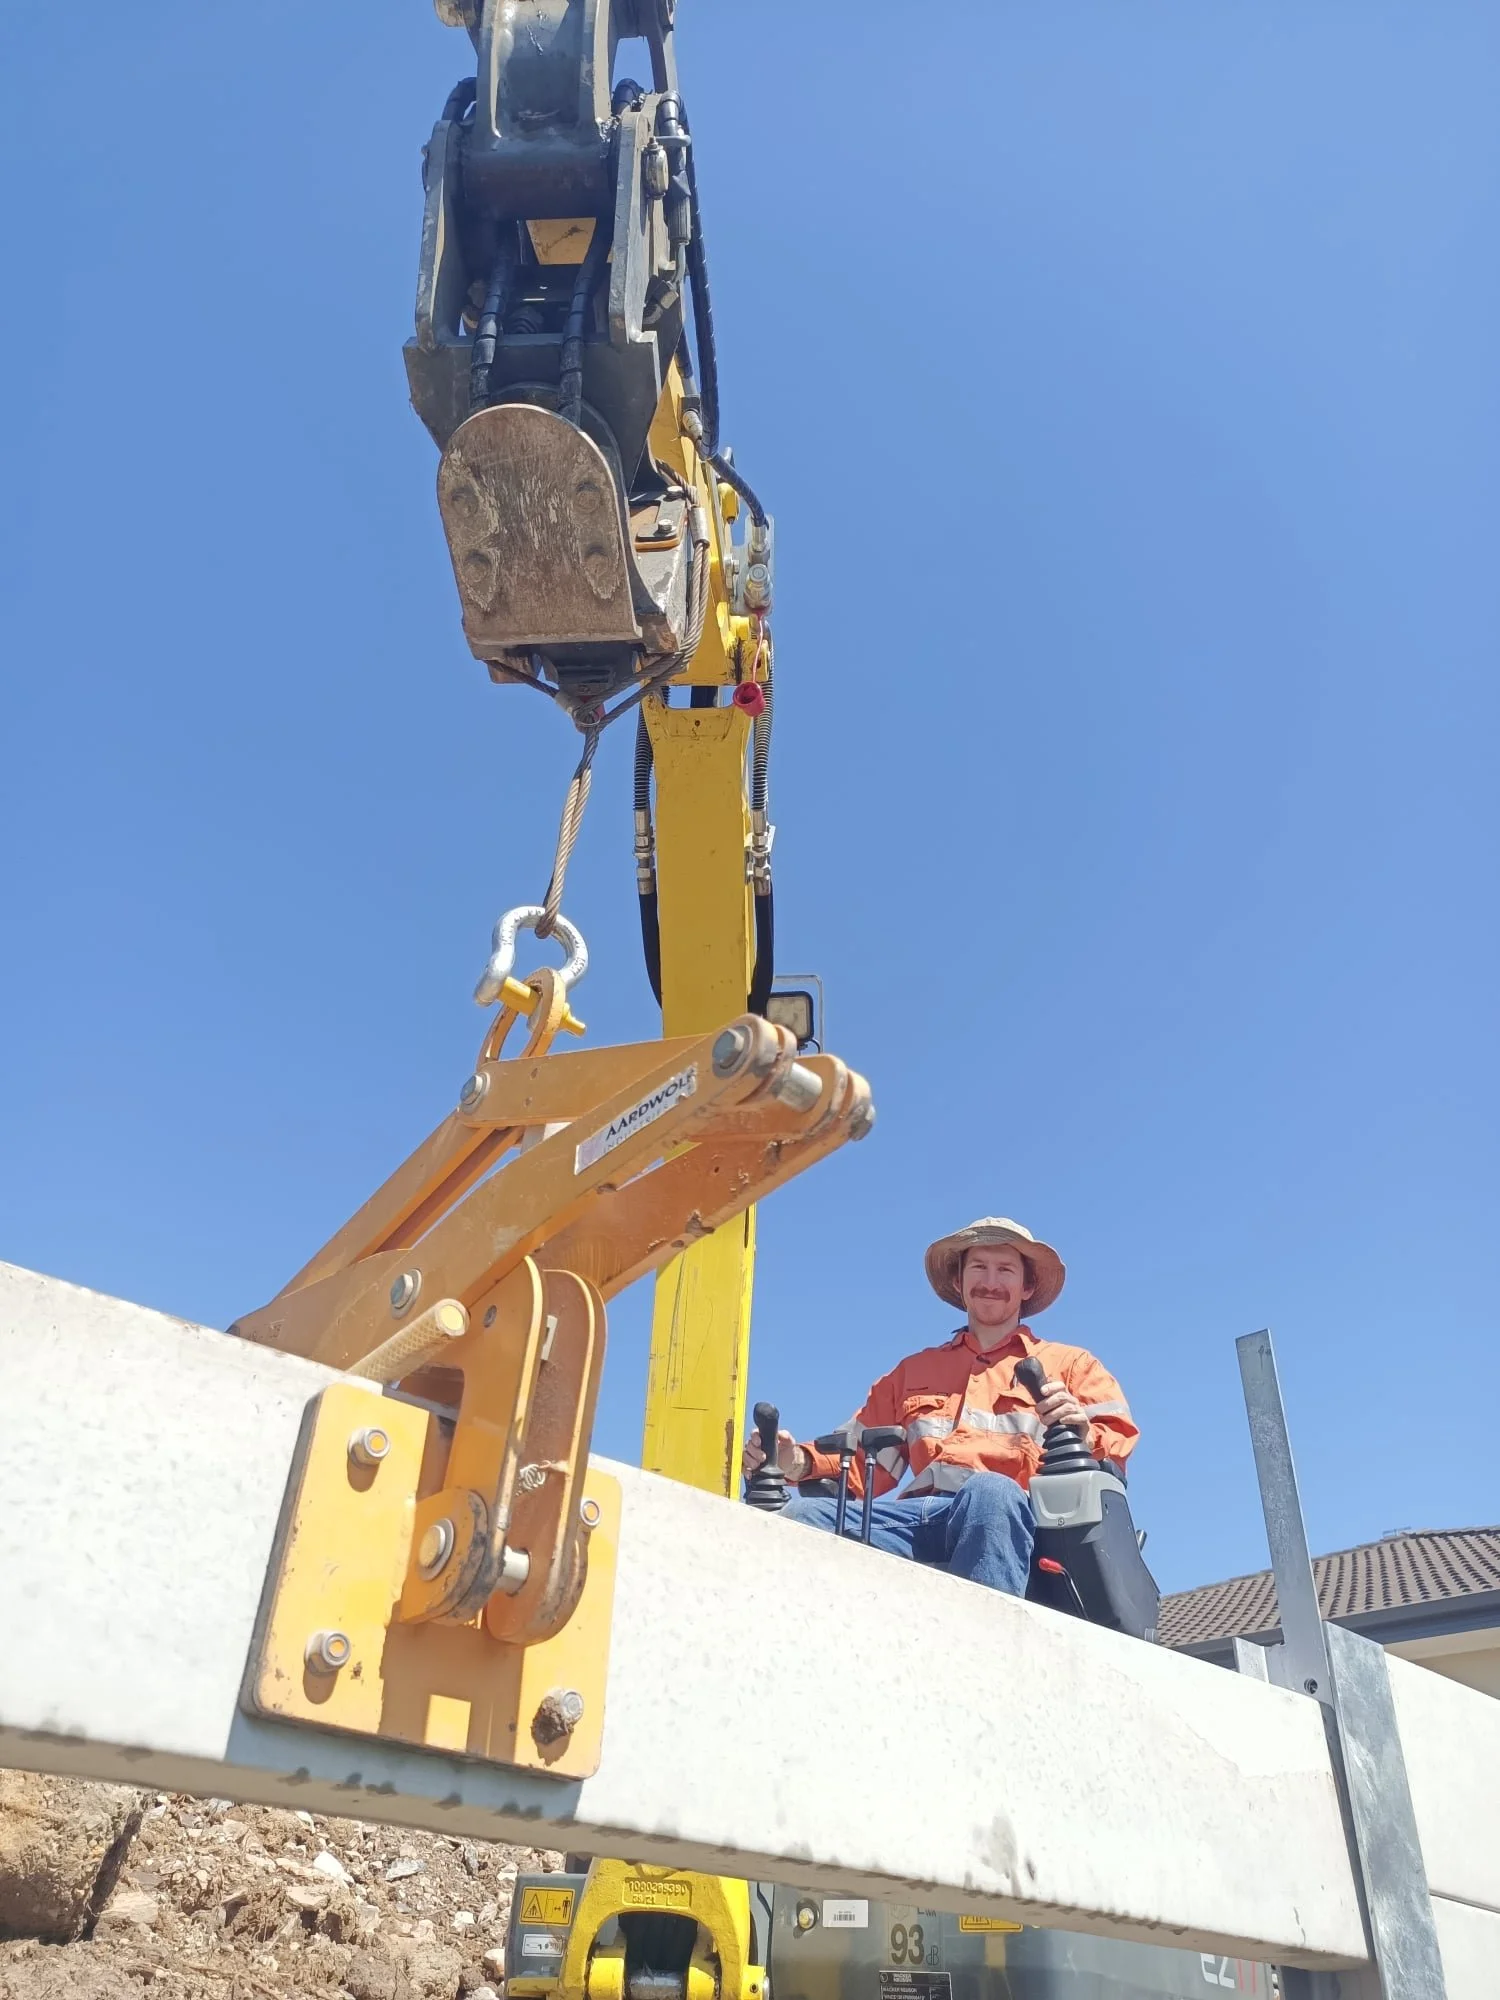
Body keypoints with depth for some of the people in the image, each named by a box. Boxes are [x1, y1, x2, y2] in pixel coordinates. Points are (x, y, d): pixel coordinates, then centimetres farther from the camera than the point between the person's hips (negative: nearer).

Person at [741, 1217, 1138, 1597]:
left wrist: (1081, 1433, -14)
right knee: (802, 1513, -27)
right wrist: (802, 1462, 6)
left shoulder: (1069, 1364, 26)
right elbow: (863, 1463, 28)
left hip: (1009, 1511, -3)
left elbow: (1115, 1450, 10)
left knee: (991, 1491, -41)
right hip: (917, 1512, 3)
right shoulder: (913, 1370, 35)